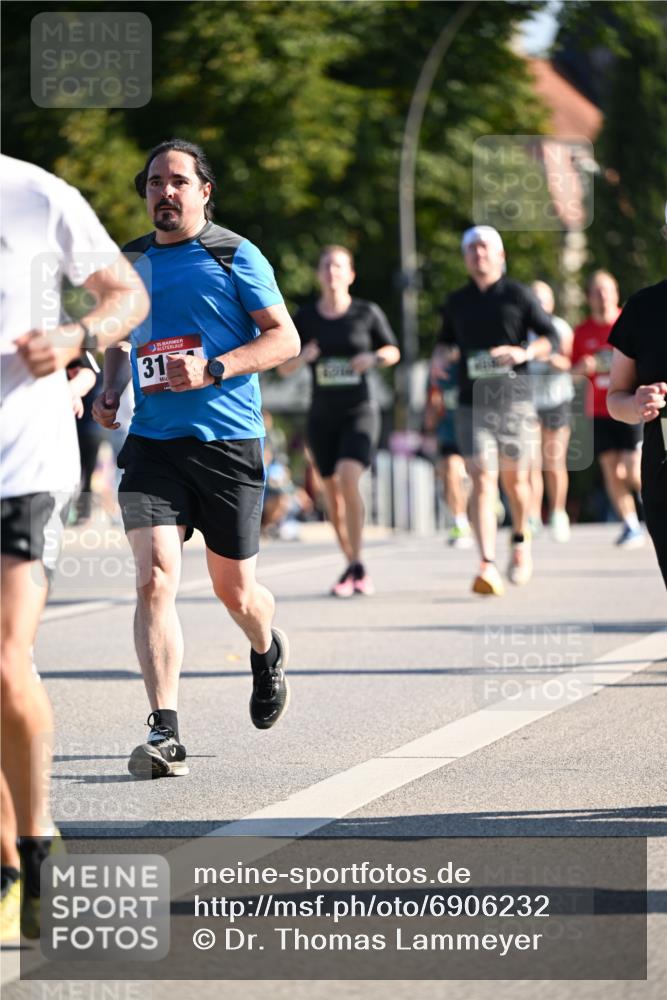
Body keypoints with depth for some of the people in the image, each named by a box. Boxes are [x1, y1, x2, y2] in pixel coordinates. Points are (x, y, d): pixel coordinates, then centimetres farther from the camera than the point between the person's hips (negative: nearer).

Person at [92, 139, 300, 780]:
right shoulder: (130, 262, 11)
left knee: (234, 590, 9)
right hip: (151, 442, 2)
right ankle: (164, 734, -17)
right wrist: (111, 390, 7)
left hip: (228, 441, -2)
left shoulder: (234, 256, -2)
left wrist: (212, 369, -17)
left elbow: (284, 338, -4)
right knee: (154, 579, -16)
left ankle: (267, 652, 45)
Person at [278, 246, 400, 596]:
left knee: (348, 477, -23)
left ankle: (357, 566, -16)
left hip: (360, 412, -3)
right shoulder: (305, 317, 2)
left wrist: (374, 358, -12)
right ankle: (351, 568, 23)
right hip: (322, 417, 3)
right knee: (332, 491, 7)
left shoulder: (367, 313, -3)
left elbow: (393, 352, 10)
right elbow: (283, 367, 5)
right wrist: (301, 357, -16)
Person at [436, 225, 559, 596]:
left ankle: (520, 539, 40)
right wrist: (442, 356, 4)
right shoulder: (456, 302, 12)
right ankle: (487, 566, -22)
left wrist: (526, 352, -17)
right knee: (481, 480, -13)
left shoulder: (517, 295, 2)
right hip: (472, 403, 1)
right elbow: (446, 340, 27)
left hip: (514, 399, -1)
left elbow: (551, 336, 2)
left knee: (514, 479, 8)